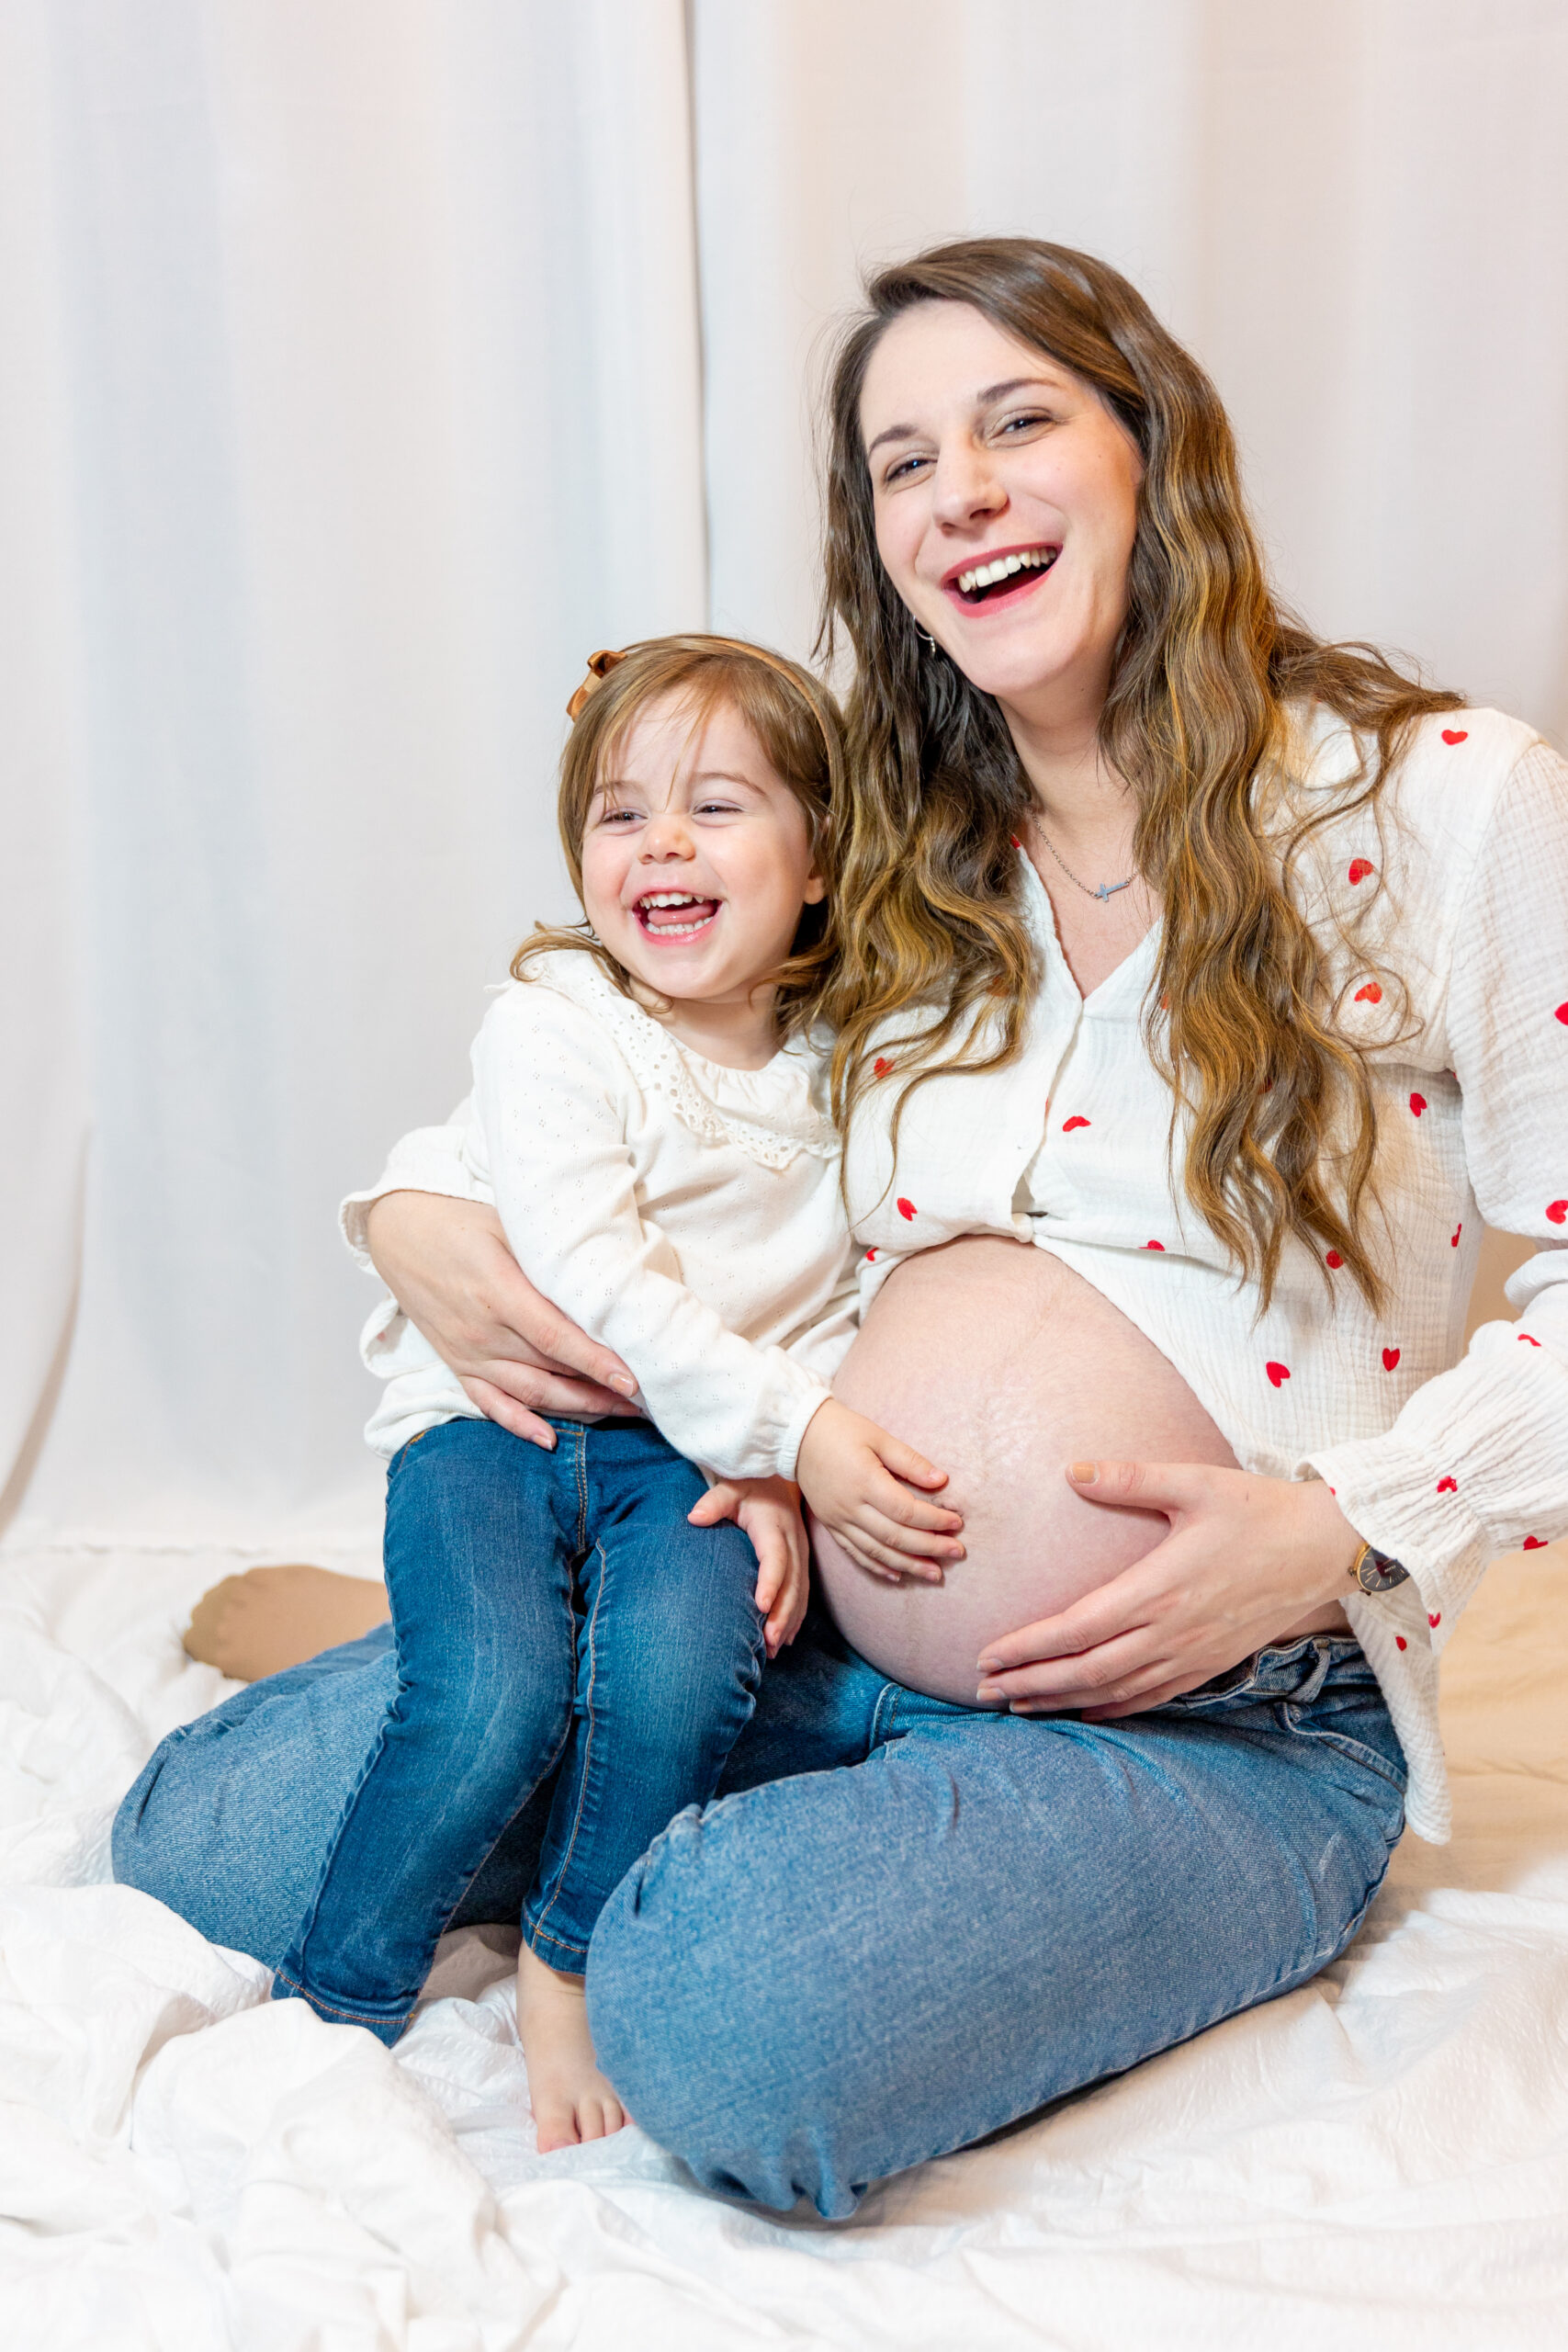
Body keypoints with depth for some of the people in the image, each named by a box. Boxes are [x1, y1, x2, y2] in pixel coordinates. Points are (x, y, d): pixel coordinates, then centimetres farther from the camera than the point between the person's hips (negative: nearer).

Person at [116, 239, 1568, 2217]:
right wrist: (423, 1215, -2)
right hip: (808, 1634, 4)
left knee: (737, 2027, -32)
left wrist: (1342, 1528, -17)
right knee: (219, 1828, -7)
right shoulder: (890, 871, 11)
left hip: (1223, 1716, -3)